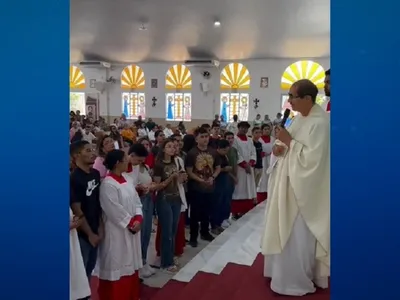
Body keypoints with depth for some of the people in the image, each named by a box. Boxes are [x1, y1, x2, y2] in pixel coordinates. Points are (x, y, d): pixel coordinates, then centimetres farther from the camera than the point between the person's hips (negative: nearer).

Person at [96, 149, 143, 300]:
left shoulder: (127, 179, 7)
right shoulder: (108, 184, -20)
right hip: (117, 231, -8)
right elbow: (115, 211, -21)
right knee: (117, 265, 4)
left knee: (130, 263, 19)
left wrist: (138, 219, -7)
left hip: (132, 229, 9)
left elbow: (136, 201, 7)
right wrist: (131, 223, -13)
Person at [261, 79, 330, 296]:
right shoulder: (300, 118, 8)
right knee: (285, 230, 19)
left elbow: (311, 158, -26)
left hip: (303, 188, -9)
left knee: (297, 235, 1)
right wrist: (280, 148, -5)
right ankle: (286, 270, 37)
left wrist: (289, 141, -20)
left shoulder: (319, 123, -21)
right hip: (289, 184, 9)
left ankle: (297, 280, 18)